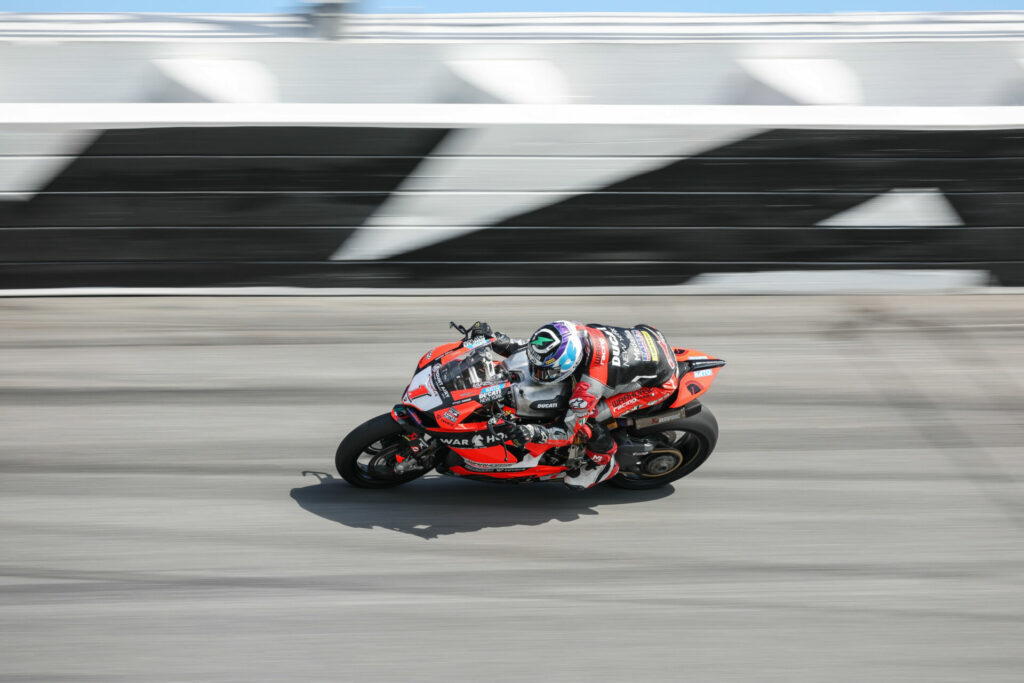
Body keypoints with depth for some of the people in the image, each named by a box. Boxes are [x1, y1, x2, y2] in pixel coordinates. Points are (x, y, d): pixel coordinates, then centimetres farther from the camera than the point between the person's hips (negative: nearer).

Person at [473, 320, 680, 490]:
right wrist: (505, 344, -12)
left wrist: (533, 432, -43)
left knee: (587, 417, -15)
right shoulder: (571, 332, -18)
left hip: (659, 380, -8)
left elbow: (569, 429, -28)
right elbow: (533, 346, 2)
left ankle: (603, 463, 11)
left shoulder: (590, 383, -35)